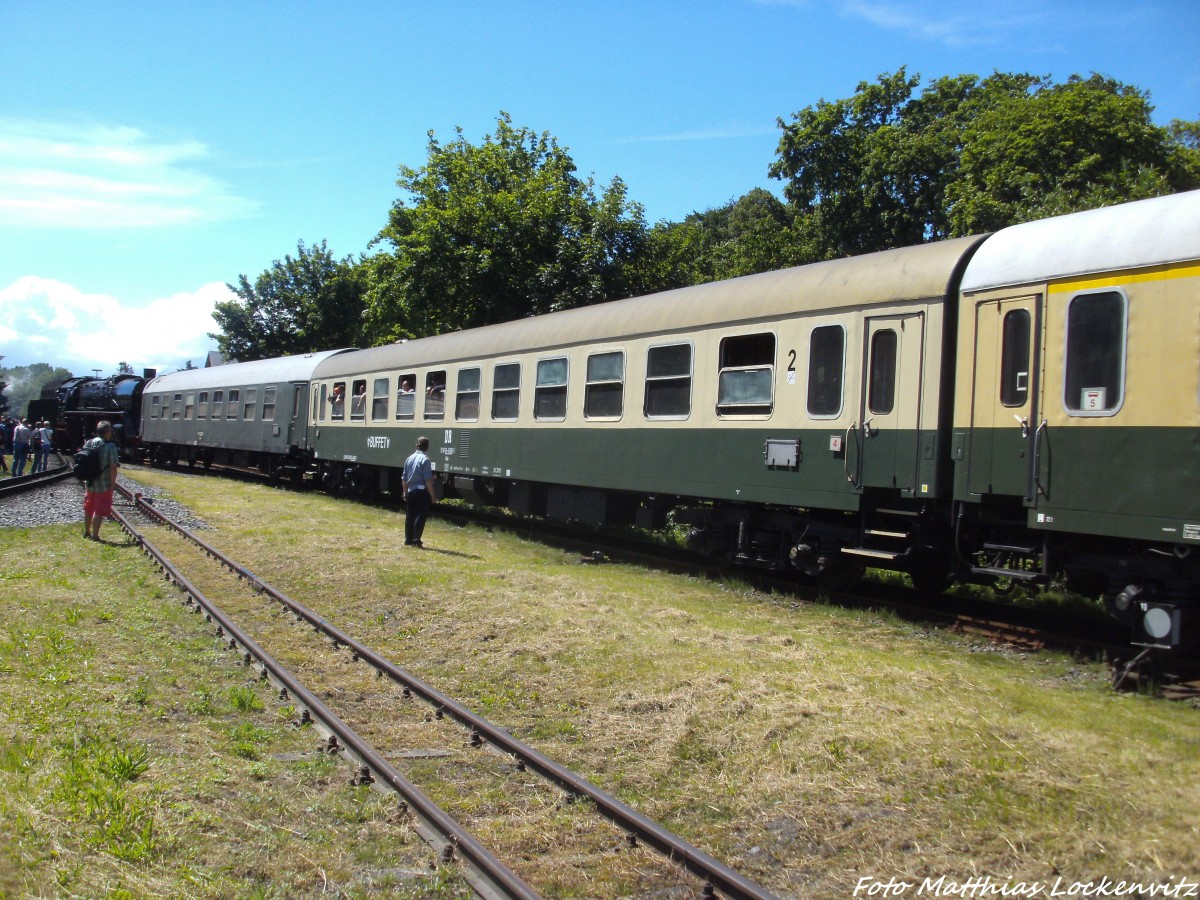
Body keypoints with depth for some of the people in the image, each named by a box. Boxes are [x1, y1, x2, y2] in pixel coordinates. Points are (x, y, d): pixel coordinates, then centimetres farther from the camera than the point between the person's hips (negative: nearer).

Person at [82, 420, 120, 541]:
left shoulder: (88, 444, 1)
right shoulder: (110, 446, -17)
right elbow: (113, 468, -20)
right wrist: (112, 483, -10)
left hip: (89, 484, 6)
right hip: (104, 485, -6)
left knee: (88, 509, 21)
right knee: (99, 511, 2)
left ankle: (87, 532, 35)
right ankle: (95, 535, 4)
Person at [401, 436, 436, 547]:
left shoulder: (409, 459, 9)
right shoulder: (425, 460, -11)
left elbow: (404, 479, 13)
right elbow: (428, 480, -15)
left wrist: (406, 493, 24)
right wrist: (432, 496, -10)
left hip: (410, 491, 6)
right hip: (421, 492, -6)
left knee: (409, 516, 12)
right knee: (420, 516, -4)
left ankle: (408, 540, 18)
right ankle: (416, 540, -9)